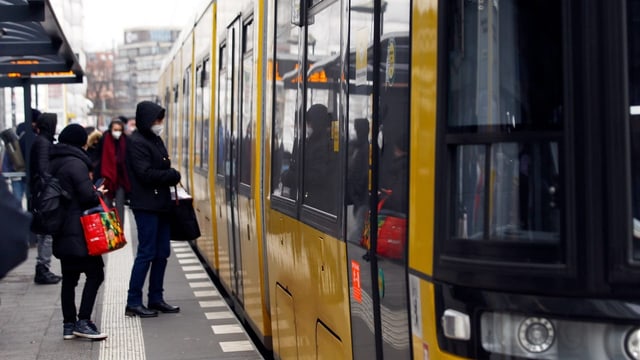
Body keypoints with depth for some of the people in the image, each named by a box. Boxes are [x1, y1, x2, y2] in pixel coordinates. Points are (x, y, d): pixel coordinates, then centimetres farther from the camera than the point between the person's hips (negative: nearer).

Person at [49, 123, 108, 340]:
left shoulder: (53, 163, 14)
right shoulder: (76, 163, -14)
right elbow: (88, 196, -18)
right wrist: (98, 193, 3)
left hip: (61, 232, 9)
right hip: (79, 231, -9)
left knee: (69, 278, 12)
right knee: (95, 273, -3)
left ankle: (69, 325, 15)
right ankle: (83, 322, -7)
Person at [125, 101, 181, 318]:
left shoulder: (155, 139, 16)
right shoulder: (136, 142, -11)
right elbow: (146, 174, -18)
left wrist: (170, 175, -2)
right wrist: (173, 175, -8)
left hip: (160, 204, 9)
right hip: (146, 206, -9)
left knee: (162, 253, 11)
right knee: (146, 253, -6)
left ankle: (156, 299, 19)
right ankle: (133, 303, 1)